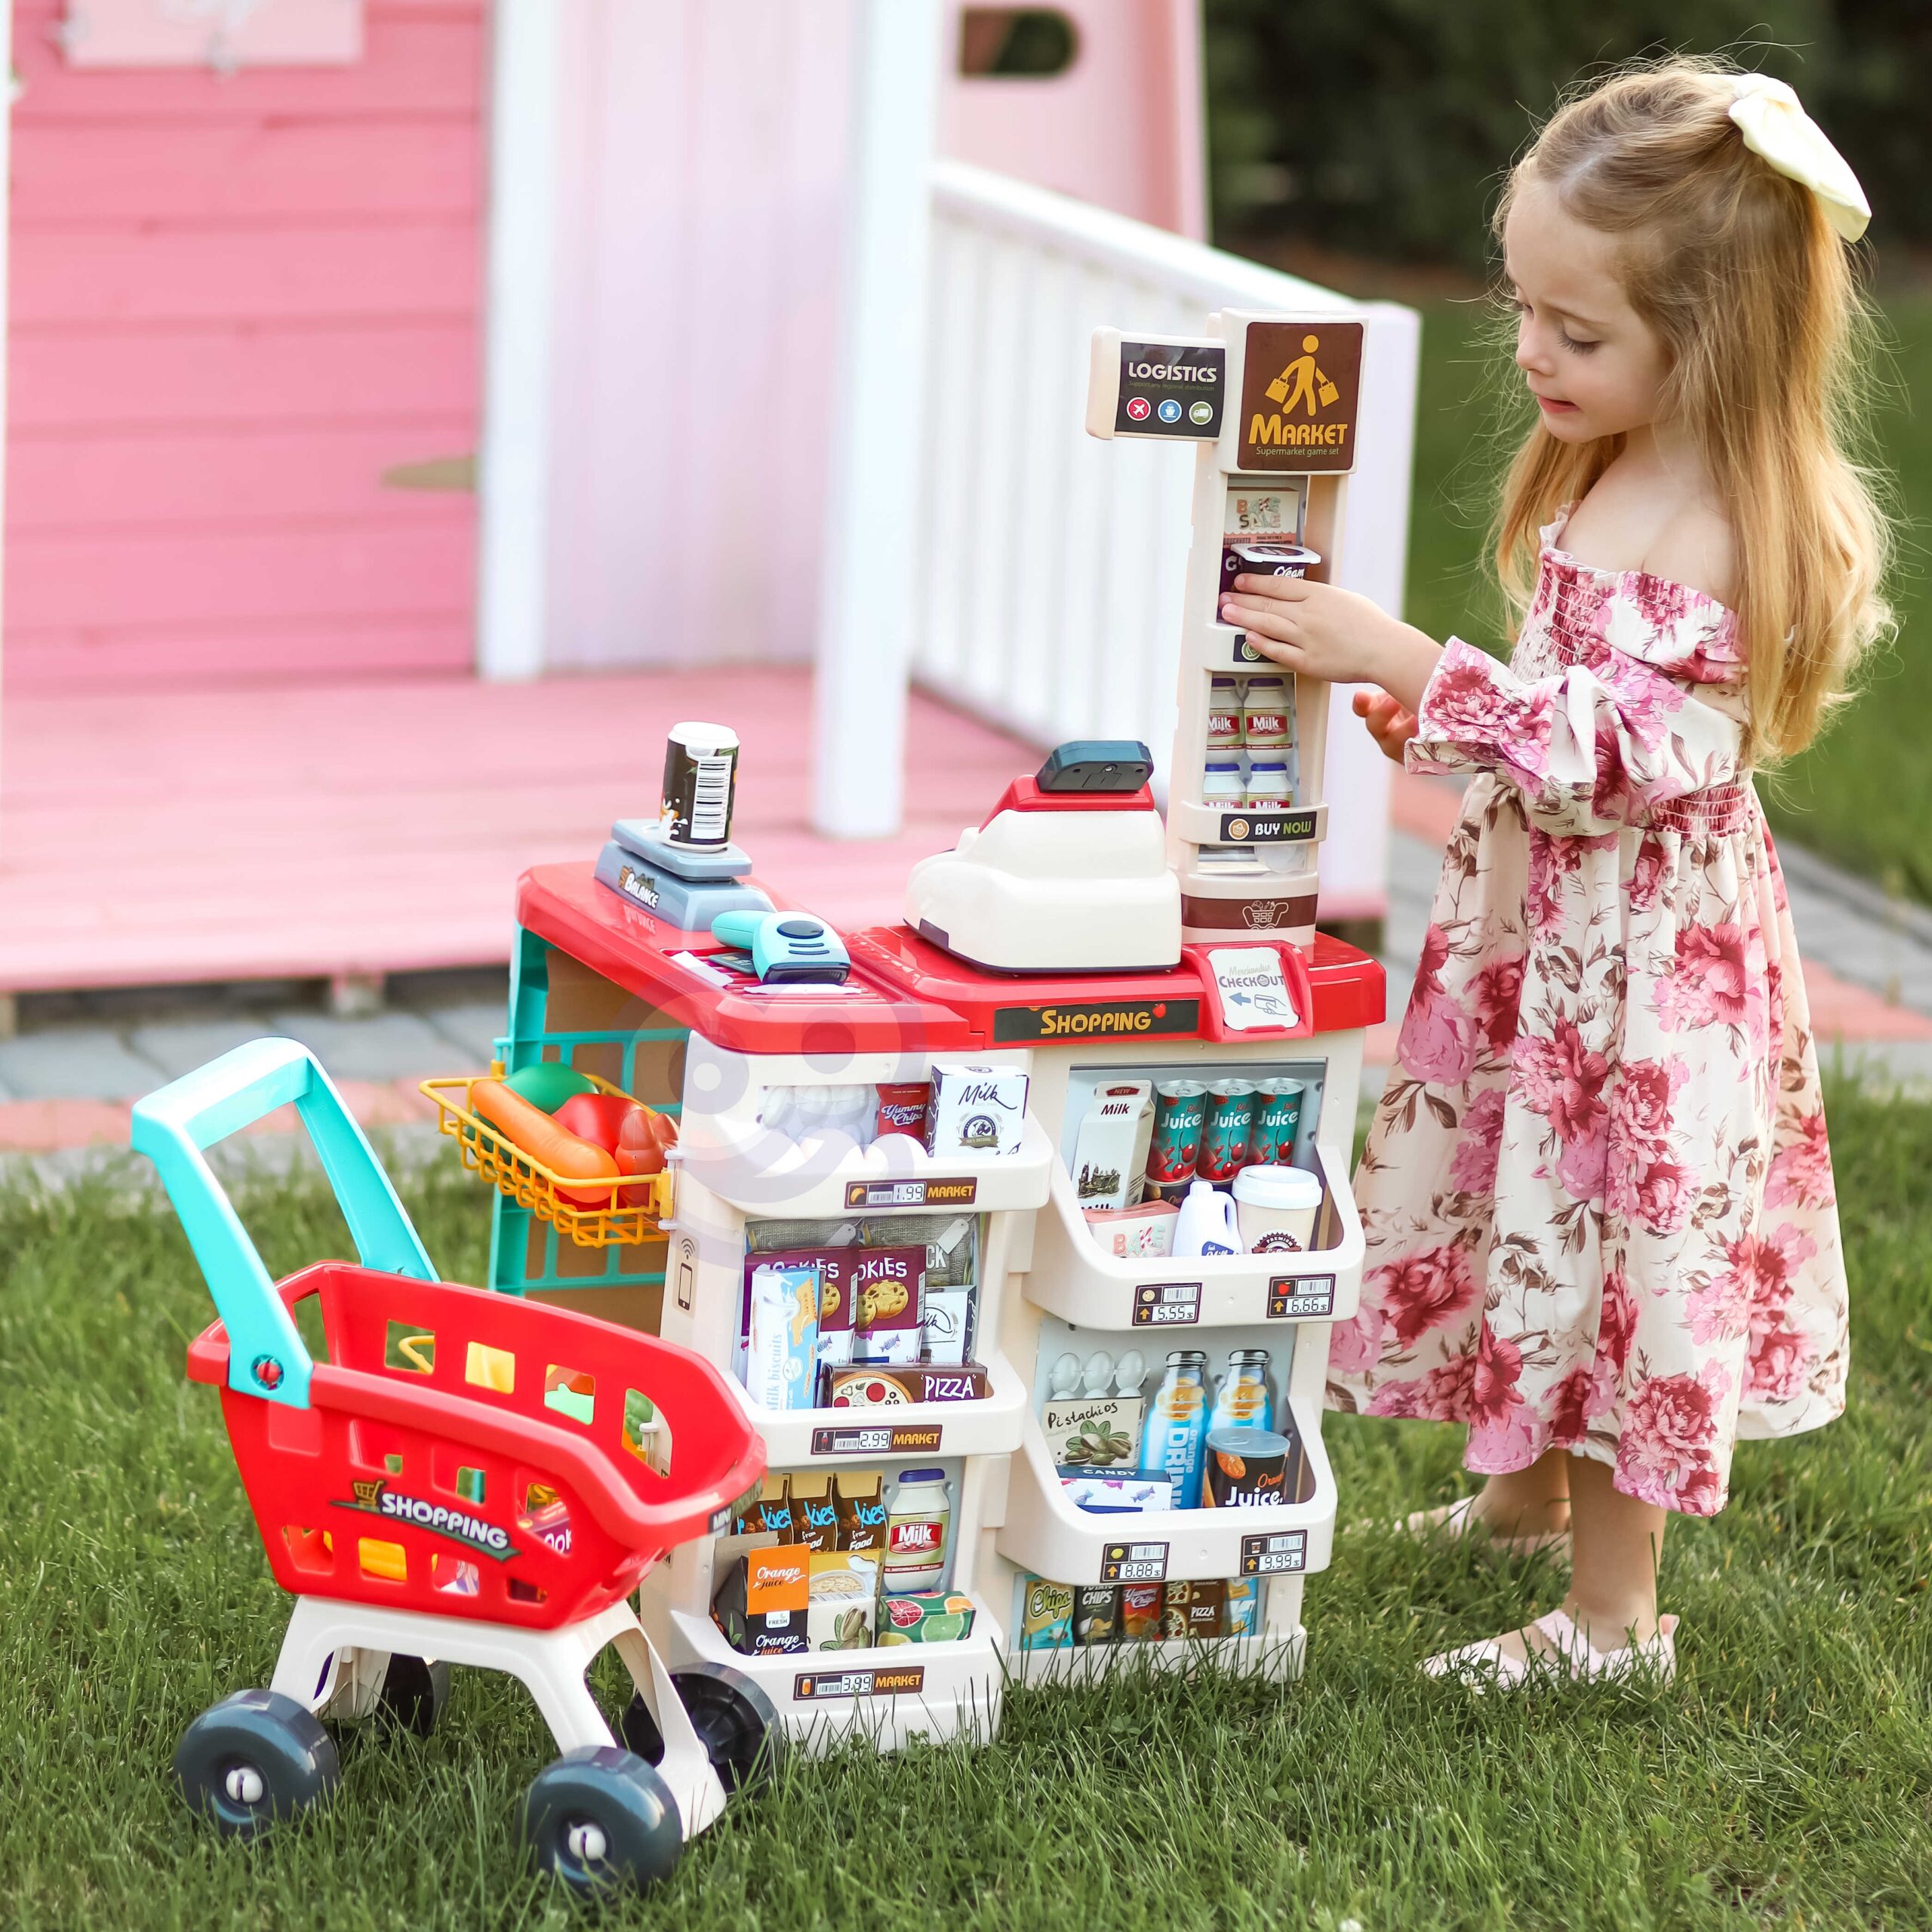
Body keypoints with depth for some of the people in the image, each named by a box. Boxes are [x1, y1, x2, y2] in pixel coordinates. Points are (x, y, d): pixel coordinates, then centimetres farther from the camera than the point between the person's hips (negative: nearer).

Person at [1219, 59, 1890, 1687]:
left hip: (1646, 950, -9)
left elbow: (1613, 756, -29)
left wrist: (1406, 666, -31)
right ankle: (1526, 1494, 43)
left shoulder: (1729, 530, -25)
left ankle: (1614, 1610, 15)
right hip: (1534, 923, 9)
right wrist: (1435, 724, 8)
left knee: (1610, 1234, 1)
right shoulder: (1603, 473, 4)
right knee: (1508, 1210, 22)